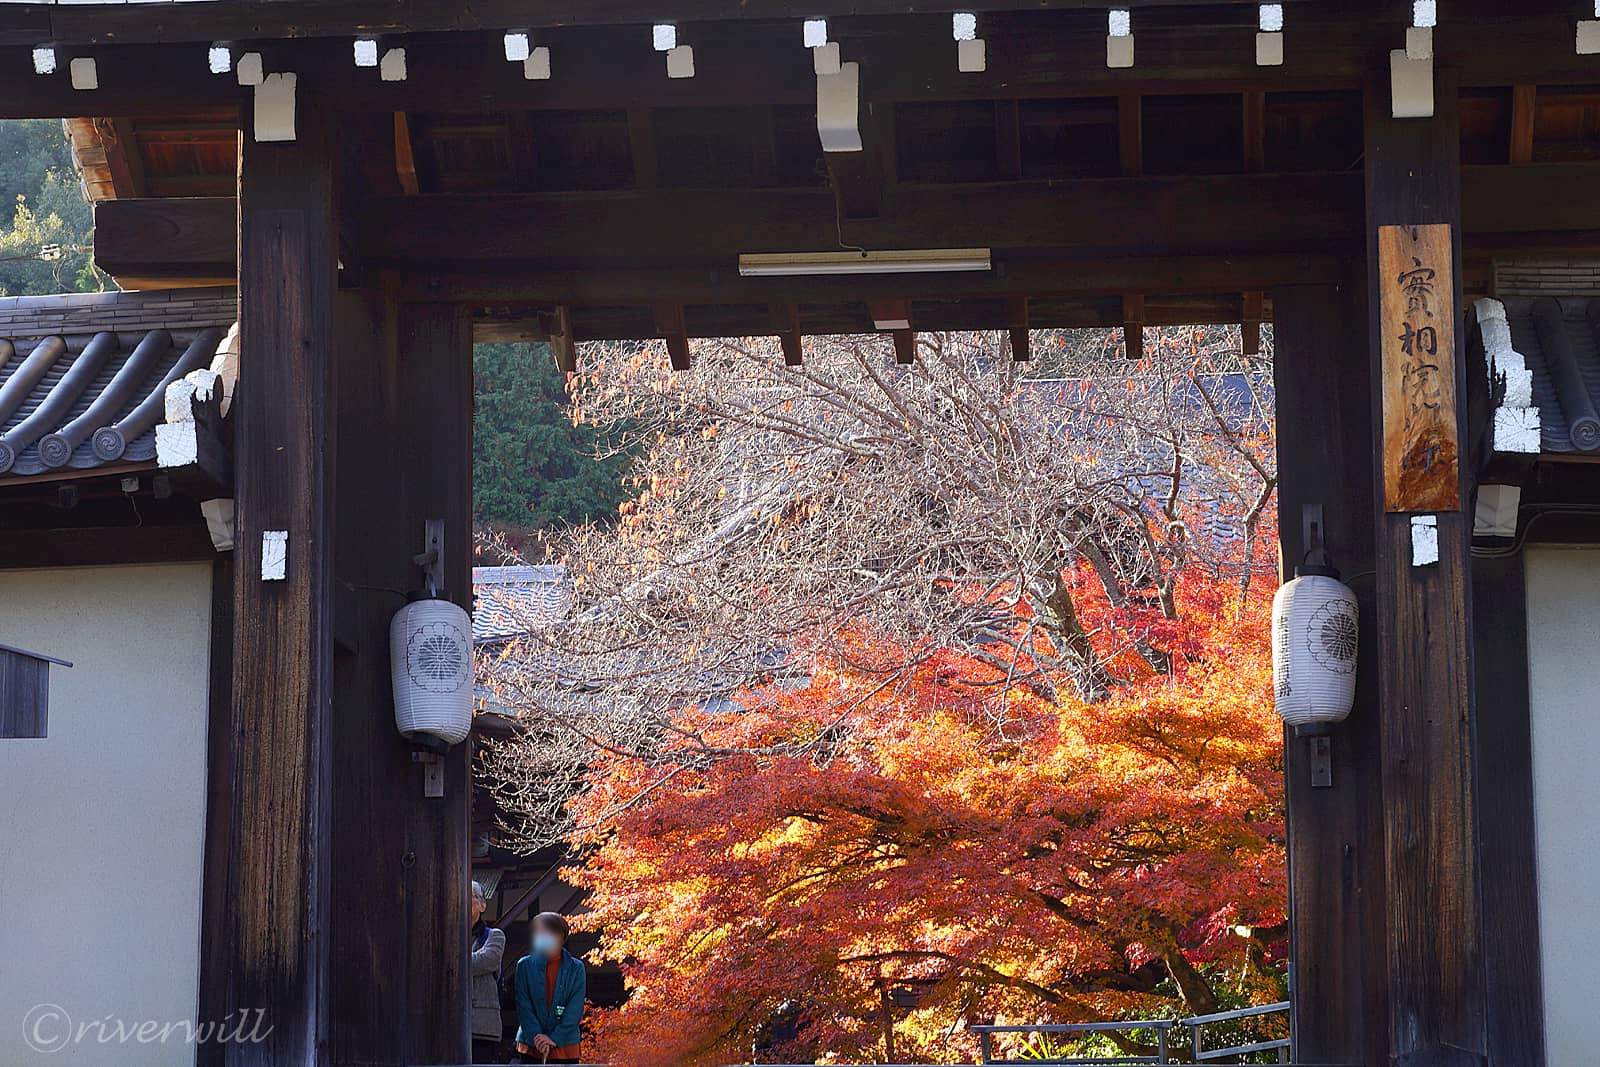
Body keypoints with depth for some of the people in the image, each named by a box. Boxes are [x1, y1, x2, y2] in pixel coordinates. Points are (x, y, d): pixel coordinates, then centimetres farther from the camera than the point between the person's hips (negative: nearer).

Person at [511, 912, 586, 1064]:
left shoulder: (575, 968, 2)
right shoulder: (525, 965, 4)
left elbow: (575, 1010, -4)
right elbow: (524, 1007, -1)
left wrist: (554, 1038, -14)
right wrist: (536, 1036, -13)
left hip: (565, 1048, 0)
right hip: (531, 1046, 1)